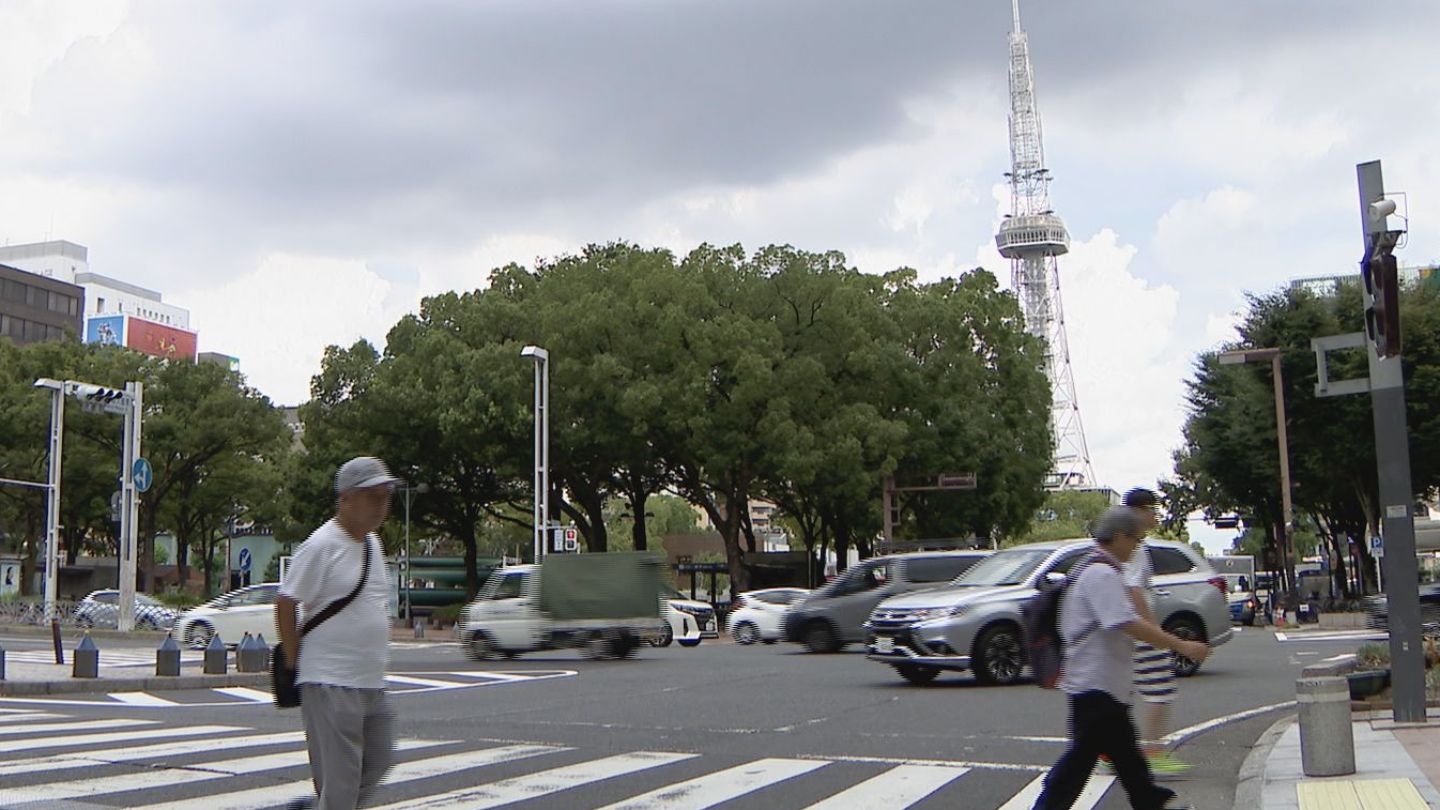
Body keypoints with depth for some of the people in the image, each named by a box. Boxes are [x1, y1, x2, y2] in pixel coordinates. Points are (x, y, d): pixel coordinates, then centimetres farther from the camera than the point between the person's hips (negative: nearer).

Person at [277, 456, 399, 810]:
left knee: (378, 762, 14)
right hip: (331, 685, -8)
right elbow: (285, 605, -10)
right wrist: (297, 662, -7)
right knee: (340, 779, -5)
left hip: (372, 684, 8)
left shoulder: (372, 543, 13)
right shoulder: (322, 546, -13)